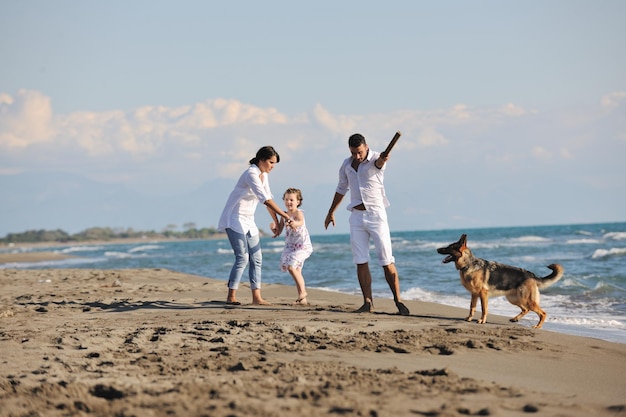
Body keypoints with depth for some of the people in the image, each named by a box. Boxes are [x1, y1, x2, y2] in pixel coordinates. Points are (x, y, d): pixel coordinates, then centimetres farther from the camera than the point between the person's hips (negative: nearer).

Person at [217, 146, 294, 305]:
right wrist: (284, 215, -28)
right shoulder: (251, 174, -20)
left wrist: (276, 223, 13)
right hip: (234, 219, -9)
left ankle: (256, 297, 1)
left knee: (256, 258, 2)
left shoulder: (263, 175, 9)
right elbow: (265, 199, -28)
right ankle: (231, 297, -11)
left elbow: (268, 199, 15)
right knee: (242, 257, -15)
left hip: (248, 221, 9)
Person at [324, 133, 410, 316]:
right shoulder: (346, 164, 8)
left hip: (376, 213, -5)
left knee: (386, 261, -5)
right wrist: (331, 212, 29)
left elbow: (378, 162, -35)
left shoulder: (376, 159, -9)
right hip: (357, 216, 5)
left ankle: (398, 300, 2)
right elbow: (341, 189, 23)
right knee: (361, 262, 0)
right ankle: (368, 302, 2)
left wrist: (383, 159, -60)